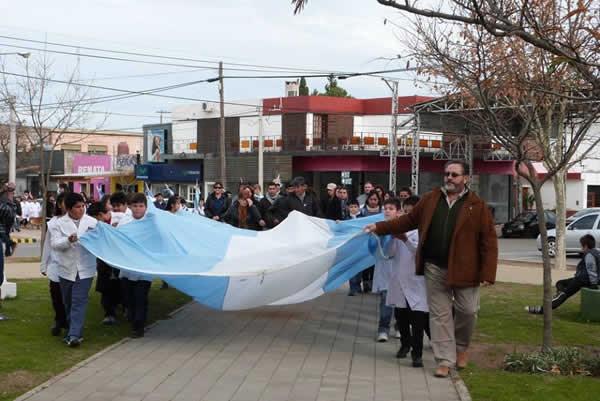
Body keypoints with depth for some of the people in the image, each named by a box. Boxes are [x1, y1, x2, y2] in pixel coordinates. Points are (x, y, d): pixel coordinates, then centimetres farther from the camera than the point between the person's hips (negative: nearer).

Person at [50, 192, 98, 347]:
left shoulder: (92, 222, 3)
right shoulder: (59, 224, 2)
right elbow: (55, 244, -7)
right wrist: (69, 240, -25)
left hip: (85, 269, -2)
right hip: (66, 269, 2)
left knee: (79, 302, -10)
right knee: (68, 303, 13)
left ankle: (74, 335, -13)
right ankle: (74, 331, 29)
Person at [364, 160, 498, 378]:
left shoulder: (478, 206, -3)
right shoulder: (430, 200, 8)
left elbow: (489, 241, -6)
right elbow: (409, 220, 17)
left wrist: (487, 273, -12)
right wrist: (379, 227, 13)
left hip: (463, 270, -2)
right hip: (435, 269, 2)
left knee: (467, 311, 4)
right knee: (439, 314, 5)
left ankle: (461, 348, 32)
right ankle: (445, 360, 13)